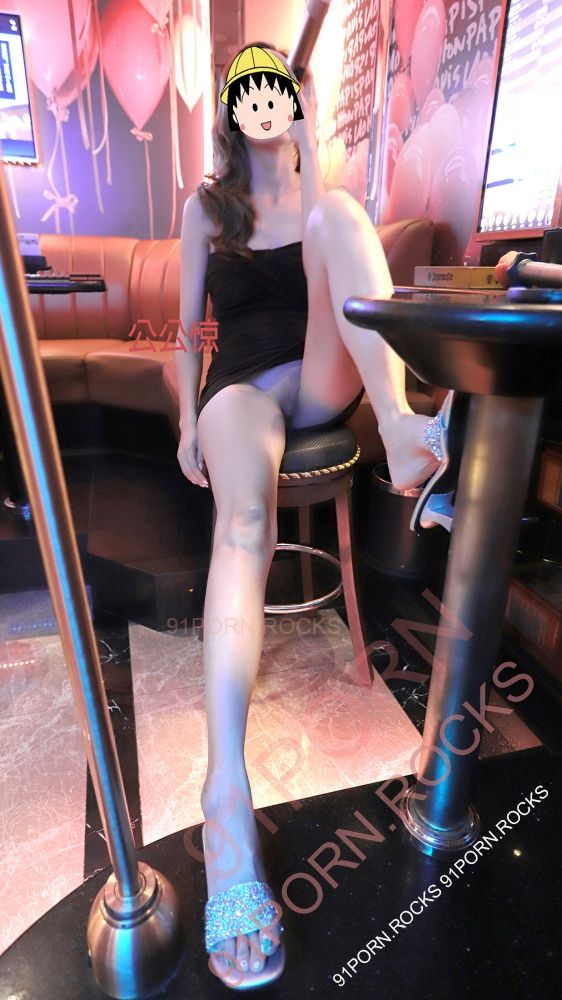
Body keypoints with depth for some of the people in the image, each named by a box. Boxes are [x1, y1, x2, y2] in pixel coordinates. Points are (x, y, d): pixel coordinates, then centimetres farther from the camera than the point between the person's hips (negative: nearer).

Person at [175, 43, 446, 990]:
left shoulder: (326, 198, 23)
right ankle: (226, 794, -45)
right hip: (242, 383, -2)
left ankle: (400, 427, -47)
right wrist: (188, 418, 7)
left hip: (321, 378, 2)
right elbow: (188, 322, 13)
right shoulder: (205, 203, 17)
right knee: (245, 519, -36)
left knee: (340, 217, -20)